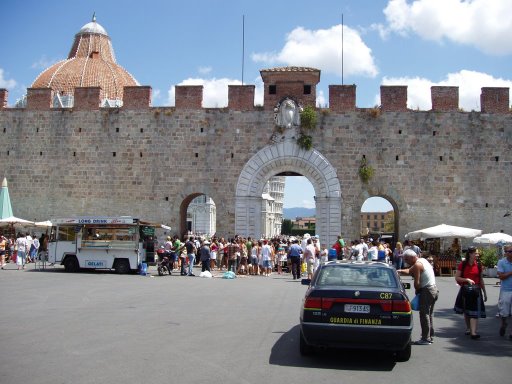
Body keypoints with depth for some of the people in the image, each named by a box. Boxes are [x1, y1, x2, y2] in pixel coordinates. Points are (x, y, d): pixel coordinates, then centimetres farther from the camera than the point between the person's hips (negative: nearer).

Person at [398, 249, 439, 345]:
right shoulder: (423, 260, 14)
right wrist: (400, 271, 20)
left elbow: (417, 283, -18)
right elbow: (410, 271, 24)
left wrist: (417, 291, -1)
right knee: (429, 314, 16)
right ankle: (430, 337, 22)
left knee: (424, 314, -5)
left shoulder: (417, 265, -15)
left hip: (426, 291, -10)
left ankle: (425, 338, -2)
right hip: (434, 289, 10)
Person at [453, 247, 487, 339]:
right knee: (466, 311, 13)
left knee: (474, 311, -8)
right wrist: (467, 280, -18)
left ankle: (474, 332, -14)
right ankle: (468, 328, 30)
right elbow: (457, 278, -4)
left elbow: (481, 280, 10)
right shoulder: (463, 265, -3)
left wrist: (484, 293, 11)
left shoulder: (478, 265, 3)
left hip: (476, 290, 0)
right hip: (465, 290, 0)